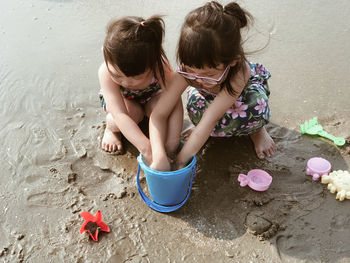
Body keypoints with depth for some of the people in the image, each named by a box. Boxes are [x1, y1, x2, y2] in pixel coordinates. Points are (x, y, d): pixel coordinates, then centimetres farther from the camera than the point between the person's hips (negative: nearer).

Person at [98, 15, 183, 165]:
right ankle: (110, 128, 0)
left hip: (150, 95, 1)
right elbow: (120, 115, -46)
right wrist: (146, 148, -54)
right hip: (118, 98, -1)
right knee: (133, 113, -34)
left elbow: (176, 105, -35)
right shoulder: (106, 72, -39)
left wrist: (172, 142, -41)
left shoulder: (160, 66, -38)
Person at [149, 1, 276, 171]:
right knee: (195, 107, -33)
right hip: (208, 97, 2)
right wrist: (159, 158, -51)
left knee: (255, 106, -38)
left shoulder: (239, 71, -44)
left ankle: (257, 129, -2)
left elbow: (210, 119, -47)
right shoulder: (188, 69, -36)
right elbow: (159, 114, -37)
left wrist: (181, 160, -46)